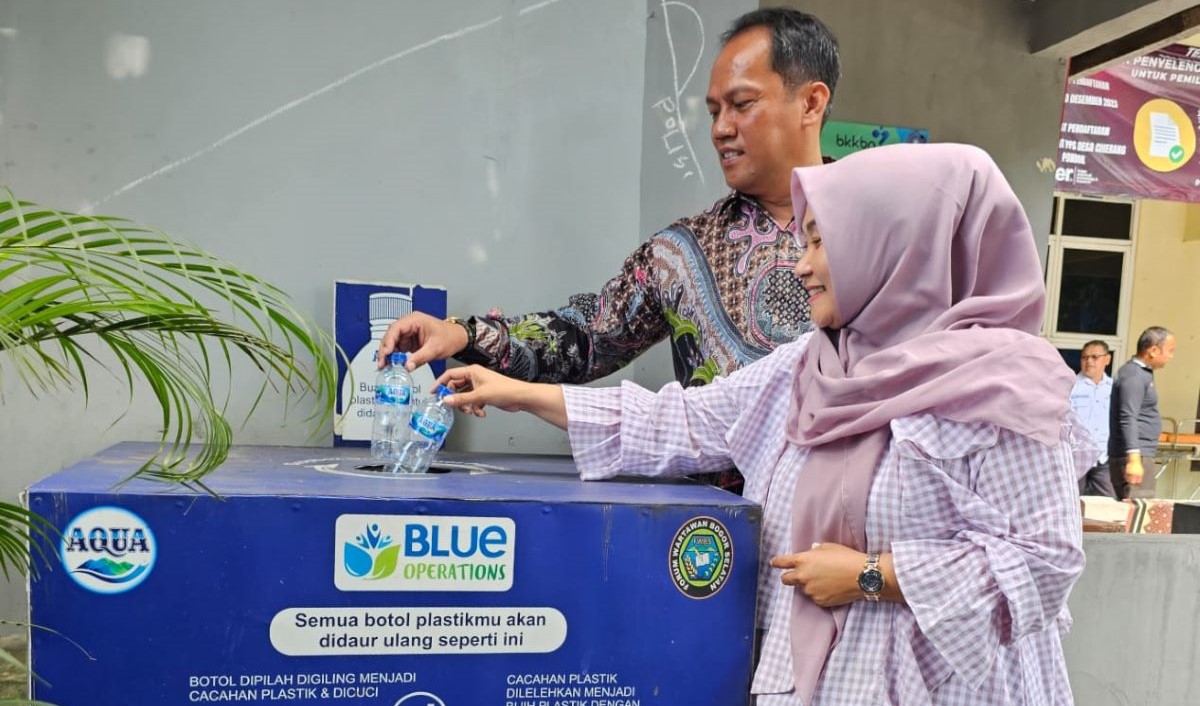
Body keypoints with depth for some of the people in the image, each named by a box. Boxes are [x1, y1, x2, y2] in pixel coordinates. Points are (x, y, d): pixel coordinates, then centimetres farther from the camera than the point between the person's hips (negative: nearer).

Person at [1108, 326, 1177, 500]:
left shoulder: (1142, 373, 17)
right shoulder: (1134, 376, -15)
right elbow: (1128, 419, -24)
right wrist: (1134, 459, -31)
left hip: (1140, 455, 10)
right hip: (1134, 458, -10)